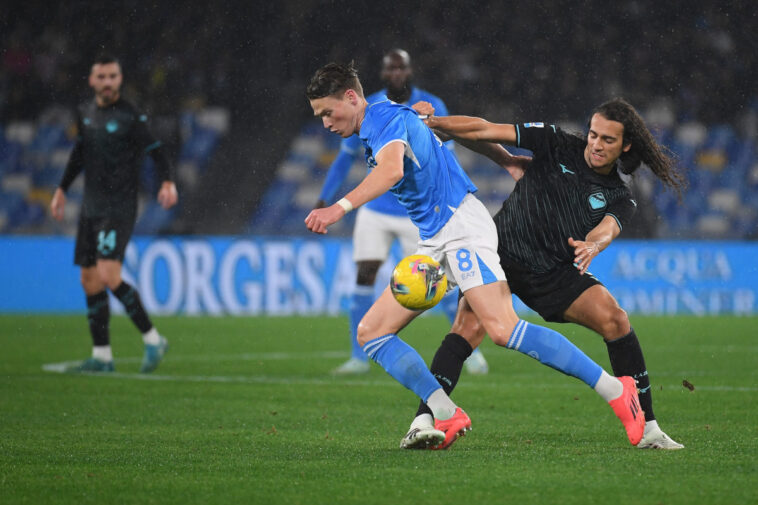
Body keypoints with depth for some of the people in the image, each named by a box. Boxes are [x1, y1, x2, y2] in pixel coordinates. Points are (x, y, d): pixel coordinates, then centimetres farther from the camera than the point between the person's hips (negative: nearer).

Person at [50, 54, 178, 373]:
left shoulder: (131, 117, -9)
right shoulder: (85, 113, 11)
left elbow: (156, 152, -11)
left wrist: (167, 183, -29)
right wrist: (62, 189, 26)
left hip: (119, 208, -7)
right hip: (91, 207, 7)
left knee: (108, 275, -19)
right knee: (90, 280, 6)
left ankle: (152, 340, -8)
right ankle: (102, 356, 13)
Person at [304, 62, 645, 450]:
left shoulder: (387, 117, -9)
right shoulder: (372, 132, 20)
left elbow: (391, 170, -31)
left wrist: (341, 207, -42)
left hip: (461, 224, -11)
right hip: (432, 243, 11)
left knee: (502, 330, -25)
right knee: (371, 332, 1)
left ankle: (615, 391, -20)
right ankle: (447, 416, -9)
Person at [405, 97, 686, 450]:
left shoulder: (620, 198, 5)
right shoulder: (557, 145, 1)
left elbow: (607, 229, -18)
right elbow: (487, 132, -2)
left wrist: (592, 246, -42)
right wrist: (433, 123, -13)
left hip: (554, 273, 2)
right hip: (502, 252, -2)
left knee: (614, 319, -15)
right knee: (470, 326, -25)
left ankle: (647, 428, -6)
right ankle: (423, 421, -26)